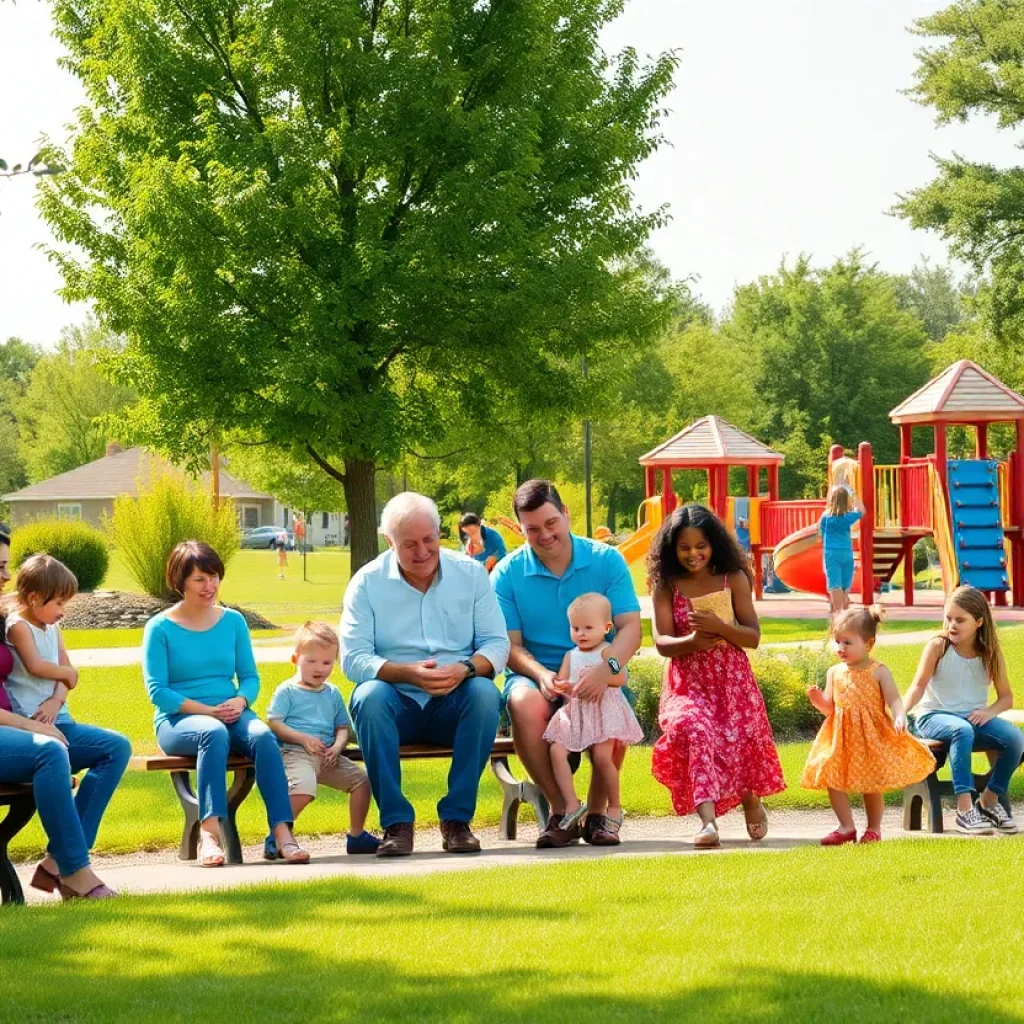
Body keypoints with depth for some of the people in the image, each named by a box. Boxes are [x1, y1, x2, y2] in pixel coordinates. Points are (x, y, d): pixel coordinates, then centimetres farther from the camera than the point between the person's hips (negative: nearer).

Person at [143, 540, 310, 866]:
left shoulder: (233, 621, 12)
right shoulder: (160, 628, 0)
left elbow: (250, 677, 12)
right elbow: (157, 690, -6)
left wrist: (240, 701, -11)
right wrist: (207, 711, -16)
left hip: (230, 714, 3)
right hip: (178, 720, -3)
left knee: (263, 735, -30)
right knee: (213, 733, -38)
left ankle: (282, 833, -39)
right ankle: (210, 832, -45)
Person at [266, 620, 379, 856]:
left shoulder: (333, 693, 20)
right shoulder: (287, 691, 3)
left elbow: (343, 727, 19)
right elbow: (274, 724, -6)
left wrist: (337, 746, -3)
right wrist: (303, 739, -16)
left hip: (328, 756, 7)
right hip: (295, 754, -7)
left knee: (361, 780, -2)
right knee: (303, 788, -34)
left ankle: (356, 836, 13)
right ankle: (276, 838, -21)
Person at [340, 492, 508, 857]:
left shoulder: (470, 573, 5)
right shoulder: (367, 583, 1)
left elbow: (497, 644, 0)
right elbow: (353, 658, -8)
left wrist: (466, 669, -23)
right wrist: (408, 673, -26)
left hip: (454, 704, 1)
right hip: (397, 704, -1)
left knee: (485, 693, -31)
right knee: (369, 696, -33)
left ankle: (457, 817, -23)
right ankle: (396, 821, -27)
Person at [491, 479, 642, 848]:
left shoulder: (606, 561, 1)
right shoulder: (507, 574, 2)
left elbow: (630, 627, -7)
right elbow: (511, 645, -1)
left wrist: (607, 667, -29)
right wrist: (541, 675, -24)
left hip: (596, 677, 0)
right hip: (536, 674, 0)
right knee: (526, 703, -36)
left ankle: (598, 811, -12)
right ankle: (560, 811, -19)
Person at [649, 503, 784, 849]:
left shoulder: (733, 579, 2)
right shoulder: (666, 585, 3)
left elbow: (753, 637, -1)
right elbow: (661, 642, -2)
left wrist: (719, 627, -20)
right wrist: (691, 642, -23)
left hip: (731, 679, 1)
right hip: (686, 681, -1)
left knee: (739, 742, -8)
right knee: (692, 727, -31)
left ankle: (752, 802, 32)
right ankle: (708, 820, -39)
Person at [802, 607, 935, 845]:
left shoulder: (878, 671, -6)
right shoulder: (835, 673, 6)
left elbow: (894, 700, -11)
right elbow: (830, 708, 8)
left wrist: (900, 717, -31)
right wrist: (818, 700, -13)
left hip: (871, 736, -4)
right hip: (840, 737, 4)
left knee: (871, 785, 1)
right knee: (832, 780, -1)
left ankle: (874, 829, 19)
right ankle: (847, 828, 11)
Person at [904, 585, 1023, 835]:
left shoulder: (991, 654, 5)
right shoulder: (937, 647, -3)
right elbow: (918, 686, -10)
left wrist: (989, 712, -16)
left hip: (974, 718, 3)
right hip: (934, 717, -3)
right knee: (962, 731, -38)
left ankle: (990, 800, -1)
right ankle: (965, 810, -40)